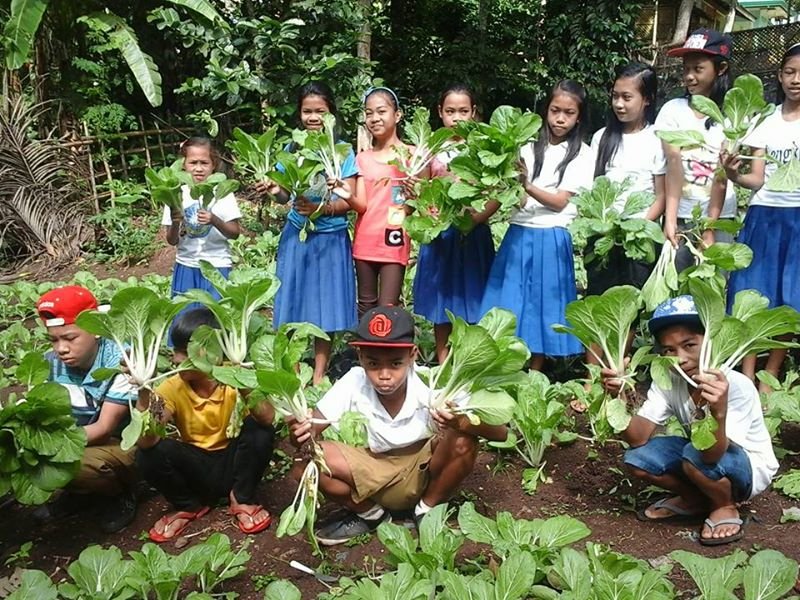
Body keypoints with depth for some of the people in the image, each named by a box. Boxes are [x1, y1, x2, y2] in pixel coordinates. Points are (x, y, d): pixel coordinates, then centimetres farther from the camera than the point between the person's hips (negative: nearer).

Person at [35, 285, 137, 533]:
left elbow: (105, 428, -26)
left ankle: (121, 494, 1)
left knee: (76, 465, -33)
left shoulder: (120, 362, -26)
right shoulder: (51, 363, -8)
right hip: (78, 440, 6)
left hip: (124, 444, -6)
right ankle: (78, 492, 11)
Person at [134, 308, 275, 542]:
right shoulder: (172, 387, -13)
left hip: (232, 463, -1)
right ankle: (189, 506, 4)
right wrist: (144, 395, -39)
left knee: (259, 430, -29)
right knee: (149, 455, -25)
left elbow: (268, 419, -34)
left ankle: (242, 499, -3)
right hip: (196, 469, 2)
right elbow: (146, 441, -27)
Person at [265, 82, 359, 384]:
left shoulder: (343, 151, -2)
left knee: (325, 306, 5)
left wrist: (321, 208, -24)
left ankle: (319, 376, 17)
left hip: (330, 239, -2)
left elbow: (348, 201, -6)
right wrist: (276, 191, -17)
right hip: (296, 236, 2)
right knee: (292, 303, 5)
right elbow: (285, 194, 6)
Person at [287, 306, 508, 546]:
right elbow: (311, 428, -17)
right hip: (377, 472, 2)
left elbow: (500, 432, -29)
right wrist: (301, 434, -42)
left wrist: (460, 422, -51)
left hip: (426, 472, -1)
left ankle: (428, 511, -2)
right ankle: (370, 514, 6)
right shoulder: (354, 382, -22)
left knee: (464, 441, -32)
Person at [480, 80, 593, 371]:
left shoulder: (582, 154, 1)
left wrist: (528, 186, -24)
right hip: (517, 236, 3)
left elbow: (560, 202, -8)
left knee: (541, 310, 4)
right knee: (508, 308, 3)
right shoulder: (530, 149, 10)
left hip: (550, 240, -3)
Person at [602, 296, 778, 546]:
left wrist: (719, 413, -60)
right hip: (708, 453, 5)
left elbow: (712, 455, -41)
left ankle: (726, 508, -3)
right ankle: (696, 499, 10)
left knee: (696, 455, -35)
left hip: (750, 468, -5)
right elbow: (638, 438, -21)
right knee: (638, 458, -16)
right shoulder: (667, 381, -17)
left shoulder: (737, 387, -32)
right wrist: (618, 398, -38)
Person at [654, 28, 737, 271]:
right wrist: (670, 219, -20)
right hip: (681, 217, 0)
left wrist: (709, 228, -14)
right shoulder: (672, 109, 1)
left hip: (719, 218, 0)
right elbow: (674, 164, -11)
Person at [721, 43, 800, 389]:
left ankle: (769, 378, 11)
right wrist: (734, 175, -16)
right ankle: (746, 377, 7)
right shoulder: (766, 121, 10)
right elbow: (757, 180, 5)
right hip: (763, 216, 2)